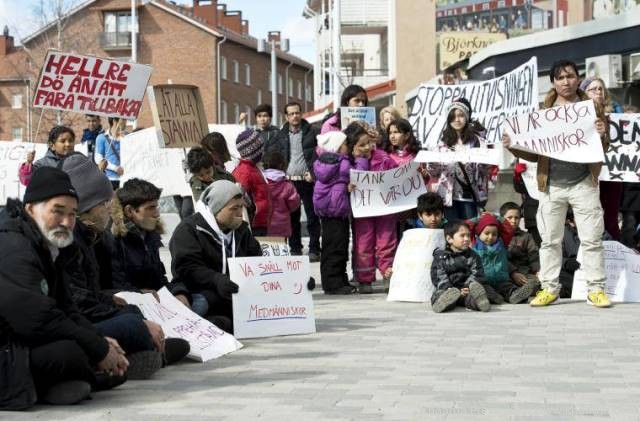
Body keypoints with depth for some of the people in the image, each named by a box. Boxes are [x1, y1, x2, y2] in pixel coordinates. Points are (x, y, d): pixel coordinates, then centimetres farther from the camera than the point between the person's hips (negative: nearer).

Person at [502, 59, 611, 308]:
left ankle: (596, 290, 5)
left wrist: (602, 136, -16)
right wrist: (513, 147, -6)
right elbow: (535, 153, 11)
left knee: (592, 239, -1)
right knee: (550, 240, 5)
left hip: (583, 184, -1)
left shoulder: (592, 108, 5)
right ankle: (549, 289, 13)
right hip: (551, 185, 2)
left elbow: (604, 148, 6)